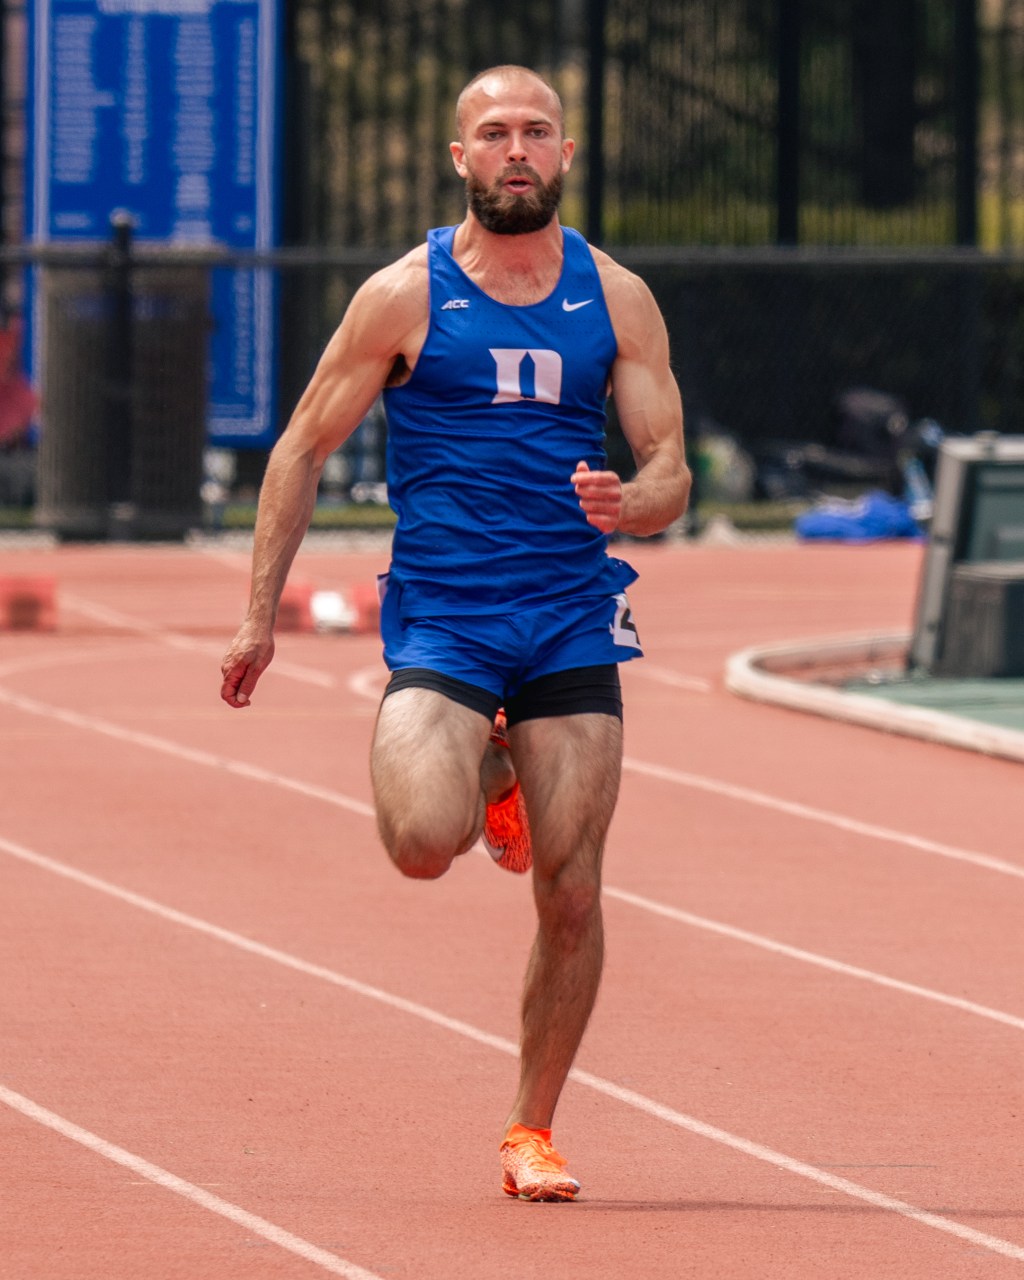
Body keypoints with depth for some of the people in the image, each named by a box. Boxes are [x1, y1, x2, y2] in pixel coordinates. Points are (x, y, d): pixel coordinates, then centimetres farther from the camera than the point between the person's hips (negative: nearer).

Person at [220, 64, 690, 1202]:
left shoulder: (617, 300, 6)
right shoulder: (405, 297, 0)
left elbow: (671, 473, 7)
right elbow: (302, 450, 5)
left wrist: (630, 503, -18)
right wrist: (259, 615, 0)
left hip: (573, 623, 2)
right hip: (439, 616, -2)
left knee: (571, 895, -3)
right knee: (424, 843, -25)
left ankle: (532, 1131, 14)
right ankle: (487, 775, 13)